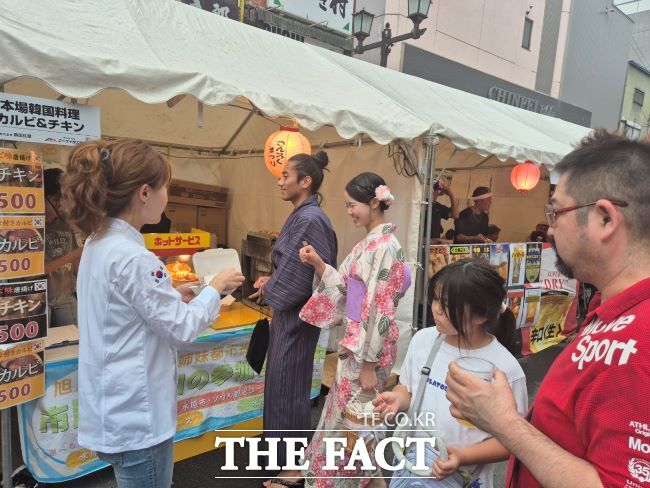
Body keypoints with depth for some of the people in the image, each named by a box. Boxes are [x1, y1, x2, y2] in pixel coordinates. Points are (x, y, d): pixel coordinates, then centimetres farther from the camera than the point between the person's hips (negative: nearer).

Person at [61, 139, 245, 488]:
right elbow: (182, 328, -19)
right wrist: (215, 287, -6)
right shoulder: (132, 257, -26)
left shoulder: (98, 243, 3)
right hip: (135, 416, -9)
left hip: (117, 409, 9)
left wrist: (172, 295, 8)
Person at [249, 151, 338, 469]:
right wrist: (272, 281, 2)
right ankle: (285, 453, 40)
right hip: (289, 311, 10)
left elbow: (314, 274, -24)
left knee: (286, 388, 4)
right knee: (282, 385, 21)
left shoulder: (310, 219, -21)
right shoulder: (301, 216, 8)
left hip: (296, 315, -10)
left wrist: (271, 290, -11)